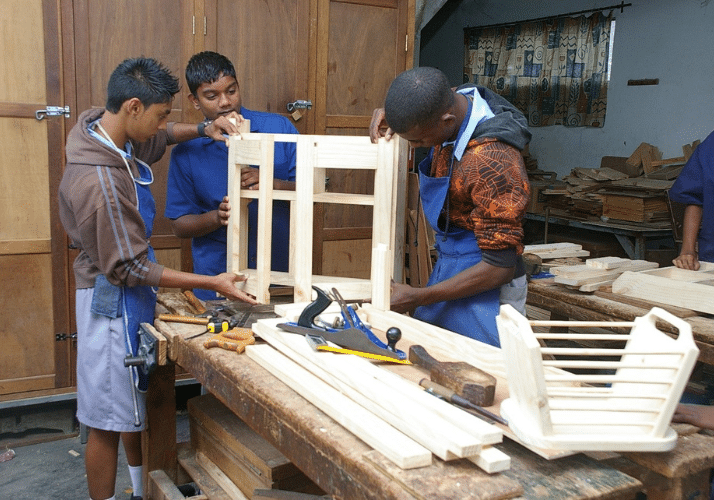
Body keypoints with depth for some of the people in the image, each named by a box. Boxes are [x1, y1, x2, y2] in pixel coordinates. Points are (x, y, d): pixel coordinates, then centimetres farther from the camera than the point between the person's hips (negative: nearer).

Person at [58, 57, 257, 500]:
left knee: (136, 401, 25)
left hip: (131, 297, 10)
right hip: (114, 301, -10)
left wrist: (202, 129, 1)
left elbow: (154, 140, 20)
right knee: (109, 419, 6)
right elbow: (128, 268, -25)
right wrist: (212, 283, -22)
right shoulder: (99, 182, -31)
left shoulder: (103, 129, -4)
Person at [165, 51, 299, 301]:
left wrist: (272, 184, -21)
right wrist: (218, 217, -18)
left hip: (280, 271, 1)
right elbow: (179, 225, 2)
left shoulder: (279, 128, -1)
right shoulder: (186, 151, -1)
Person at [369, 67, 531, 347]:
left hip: (483, 290, -8)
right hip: (447, 267, 8)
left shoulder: (493, 164, -31)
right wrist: (390, 116, -4)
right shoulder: (453, 102, -5)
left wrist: (418, 298, -19)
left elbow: (501, 267, -25)